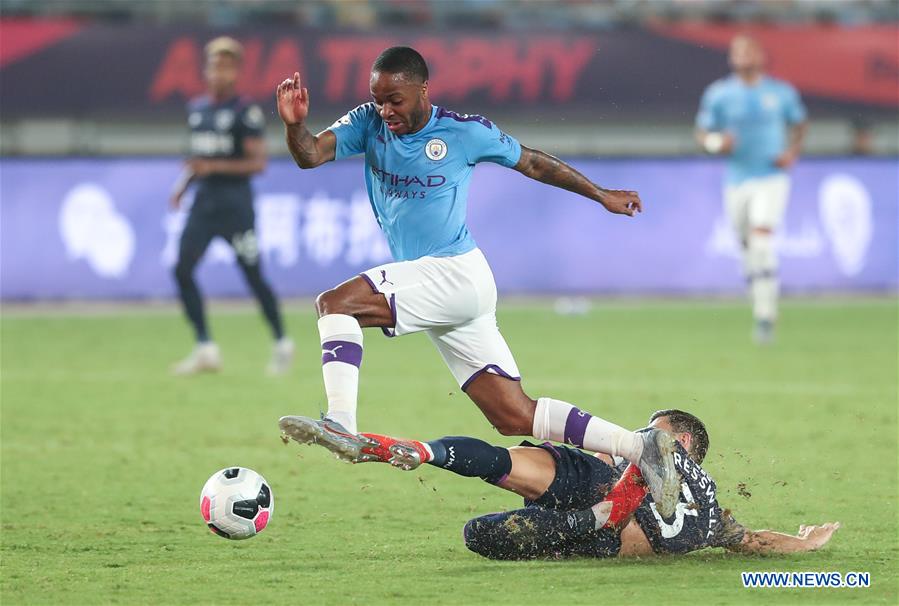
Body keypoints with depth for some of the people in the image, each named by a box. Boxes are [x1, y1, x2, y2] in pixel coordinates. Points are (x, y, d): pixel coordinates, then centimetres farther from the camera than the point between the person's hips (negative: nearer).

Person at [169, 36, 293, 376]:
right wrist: (183, 186, 8)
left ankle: (281, 344, 17)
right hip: (204, 199, 6)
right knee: (182, 269, -6)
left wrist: (215, 167, -22)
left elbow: (258, 163, -13)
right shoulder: (197, 109, 12)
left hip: (235, 202, -6)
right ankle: (205, 349, 1)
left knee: (254, 277, -1)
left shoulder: (246, 112, -9)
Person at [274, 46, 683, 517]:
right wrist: (295, 125, -27)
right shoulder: (368, 124, 7)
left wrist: (601, 196, 20)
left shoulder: (463, 132, -5)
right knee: (515, 417, 5)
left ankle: (341, 424, -34)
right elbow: (310, 155, -4)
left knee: (335, 302, -22)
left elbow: (533, 164, 9)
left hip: (457, 273, -7)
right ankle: (640, 448, 7)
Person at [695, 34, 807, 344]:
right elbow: (702, 132, 7)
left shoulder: (781, 92, 2)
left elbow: (798, 124, 18)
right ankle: (761, 307, 23)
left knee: (762, 241, -19)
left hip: (772, 178, -2)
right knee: (747, 250, 5)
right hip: (737, 181, 2)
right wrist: (716, 142, -15)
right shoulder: (719, 94, 2)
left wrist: (792, 153, 0)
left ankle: (765, 316, -18)